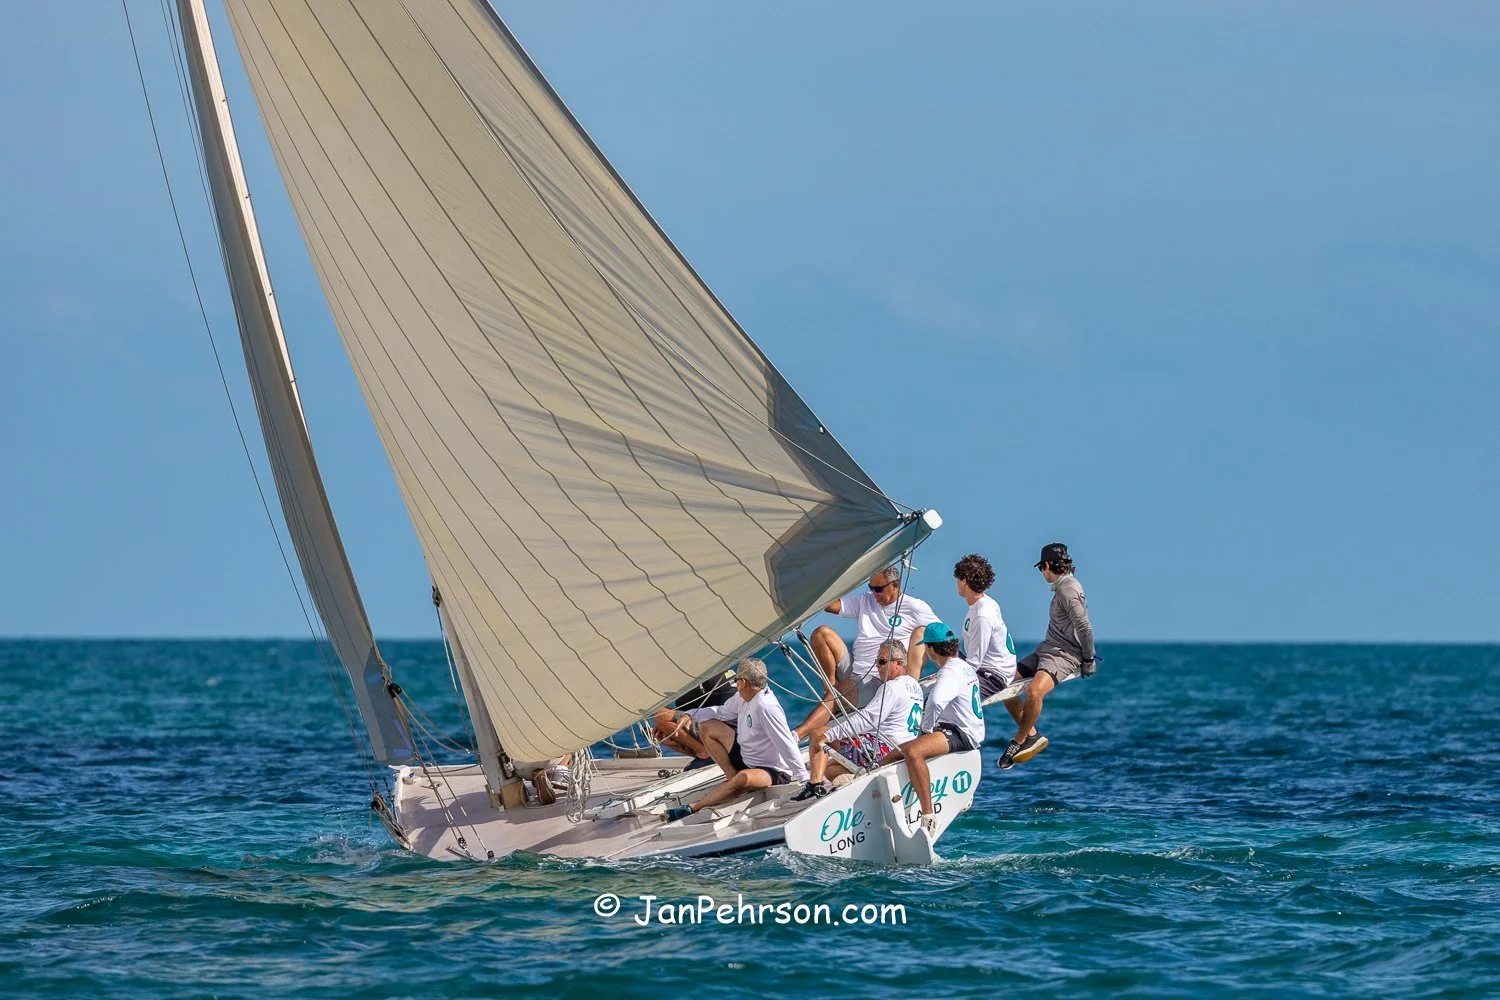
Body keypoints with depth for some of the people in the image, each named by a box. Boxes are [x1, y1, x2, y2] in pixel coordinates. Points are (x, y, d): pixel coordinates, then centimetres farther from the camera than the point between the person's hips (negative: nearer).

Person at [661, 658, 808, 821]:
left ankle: (692, 808, -39)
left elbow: (786, 744, -28)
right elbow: (721, 712, 18)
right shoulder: (743, 698, 0)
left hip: (773, 772, -10)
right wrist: (690, 715, 6)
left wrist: (804, 779, -28)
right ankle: (733, 778, 2)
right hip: (746, 756, 10)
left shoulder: (766, 707, -28)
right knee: (707, 727, 10)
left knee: (744, 778, -44)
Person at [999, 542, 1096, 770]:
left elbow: (1084, 629, -19)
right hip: (1047, 649, 11)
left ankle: (1019, 742, -20)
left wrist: (1089, 660, -12)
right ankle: (1032, 735, 8)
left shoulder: (1068, 590, -15)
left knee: (1034, 691, -34)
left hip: (1065, 655, -11)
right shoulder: (1063, 586, 16)